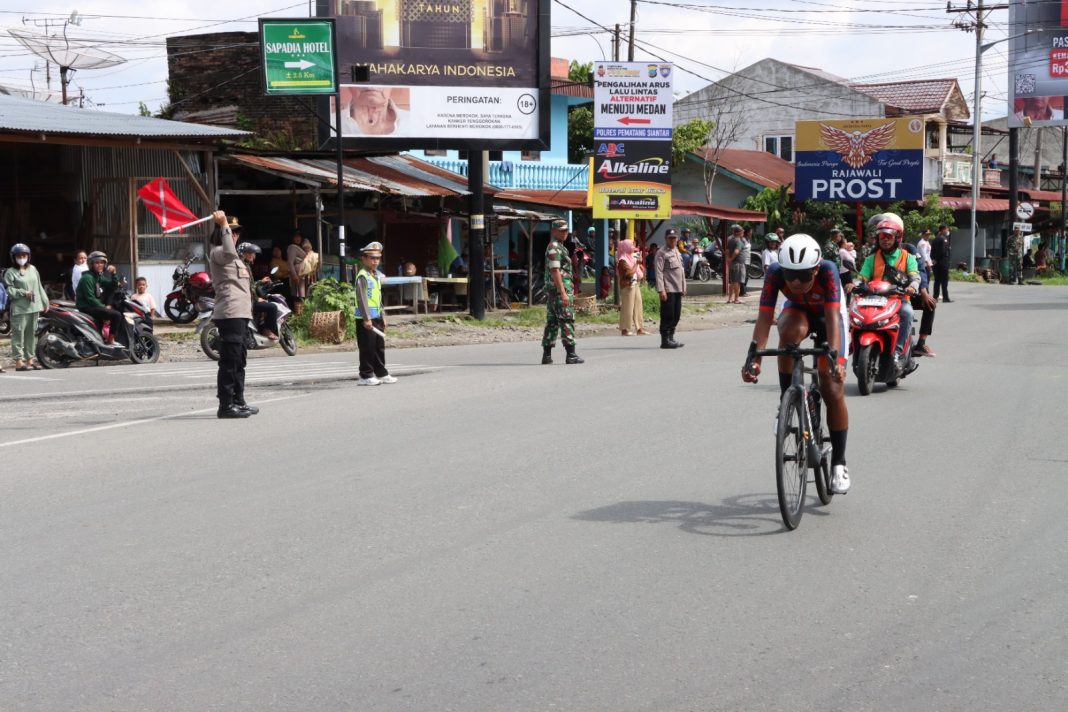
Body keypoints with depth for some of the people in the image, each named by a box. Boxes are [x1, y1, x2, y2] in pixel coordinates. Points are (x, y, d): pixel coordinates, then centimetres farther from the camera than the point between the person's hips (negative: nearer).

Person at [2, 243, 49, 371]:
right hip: (19, 309, -6)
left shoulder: (33, 269, 15)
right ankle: (19, 361, -9)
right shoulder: (10, 273, -2)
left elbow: (39, 287, 18)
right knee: (18, 334, -8)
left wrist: (45, 302, 16)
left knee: (31, 334, 11)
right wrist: (23, 293, -16)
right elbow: (8, 290, -9)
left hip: (34, 307, 6)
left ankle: (30, 359, 18)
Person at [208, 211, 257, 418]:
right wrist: (223, 225, -25)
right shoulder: (217, 252, -7)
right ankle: (226, 405, -12)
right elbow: (229, 252, -30)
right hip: (229, 313, -11)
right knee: (230, 360, -12)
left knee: (239, 359, 15)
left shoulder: (235, 257, 24)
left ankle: (238, 401, 23)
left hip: (241, 313, 11)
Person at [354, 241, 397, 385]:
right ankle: (365, 376, 2)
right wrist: (366, 318, -22)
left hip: (376, 318, 9)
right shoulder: (362, 276, -13)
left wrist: (383, 316, 20)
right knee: (367, 348, -4)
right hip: (365, 319, -9)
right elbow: (362, 299, -18)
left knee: (379, 346, 13)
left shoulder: (377, 276, 16)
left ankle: (381, 374, 21)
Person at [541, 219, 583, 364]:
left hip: (554, 291, 10)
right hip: (559, 288, -10)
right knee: (567, 321, -11)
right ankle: (571, 355, -13)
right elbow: (555, 271, -20)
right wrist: (563, 293, -25)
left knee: (552, 322, 8)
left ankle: (546, 355, 8)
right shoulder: (554, 248, -13)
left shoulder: (558, 247, 20)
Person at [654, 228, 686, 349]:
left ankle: (670, 338, 17)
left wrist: (683, 287, 20)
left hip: (678, 289, 8)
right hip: (668, 290, -8)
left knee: (676, 316, 10)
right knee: (667, 316, -7)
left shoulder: (677, 253, 19)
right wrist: (661, 290, -20)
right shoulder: (662, 253, -7)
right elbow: (659, 272, -13)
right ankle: (665, 340, -3)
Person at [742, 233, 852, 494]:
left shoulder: (827, 271, -38)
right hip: (797, 311, 1)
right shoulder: (775, 274, -32)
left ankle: (838, 463, 5)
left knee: (833, 391, -8)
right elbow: (764, 318, -36)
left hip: (827, 315, -1)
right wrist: (754, 357, -49)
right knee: (792, 332, -38)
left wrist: (834, 359, -56)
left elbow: (832, 318, -43)